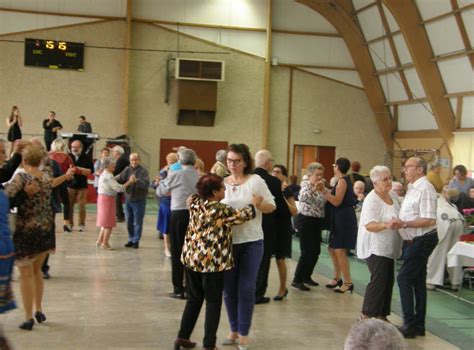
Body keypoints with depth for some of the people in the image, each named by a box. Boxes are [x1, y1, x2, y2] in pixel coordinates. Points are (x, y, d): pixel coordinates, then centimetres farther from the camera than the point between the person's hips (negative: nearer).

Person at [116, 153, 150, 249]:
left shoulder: (143, 171, -10)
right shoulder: (127, 170, 4)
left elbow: (146, 184, -22)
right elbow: (120, 179, -7)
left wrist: (137, 181, -36)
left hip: (139, 200, -5)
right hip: (128, 199, 5)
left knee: (137, 222, 1)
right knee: (129, 221, 14)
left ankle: (136, 241, 11)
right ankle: (131, 239, 27)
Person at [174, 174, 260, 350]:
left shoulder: (194, 202, 3)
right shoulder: (221, 210, -15)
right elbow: (241, 216, -1)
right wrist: (254, 204, 13)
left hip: (191, 257, 7)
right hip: (212, 261, -6)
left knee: (194, 298, 18)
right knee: (213, 302, 5)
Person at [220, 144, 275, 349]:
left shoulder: (255, 181, -3)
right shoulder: (222, 183, 7)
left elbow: (271, 206, -1)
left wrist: (259, 204, -21)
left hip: (251, 242, -3)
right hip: (227, 242, 4)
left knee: (246, 289, -1)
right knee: (229, 289, 10)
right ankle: (233, 330, 25)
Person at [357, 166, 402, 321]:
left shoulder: (393, 195, 9)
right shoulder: (371, 200, -17)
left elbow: (399, 215, 24)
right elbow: (369, 225, -27)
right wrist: (385, 225, -41)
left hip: (389, 247, 9)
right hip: (376, 247, -9)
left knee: (388, 280, 9)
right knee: (379, 280, -11)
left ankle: (382, 315, 18)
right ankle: (367, 315, -1)